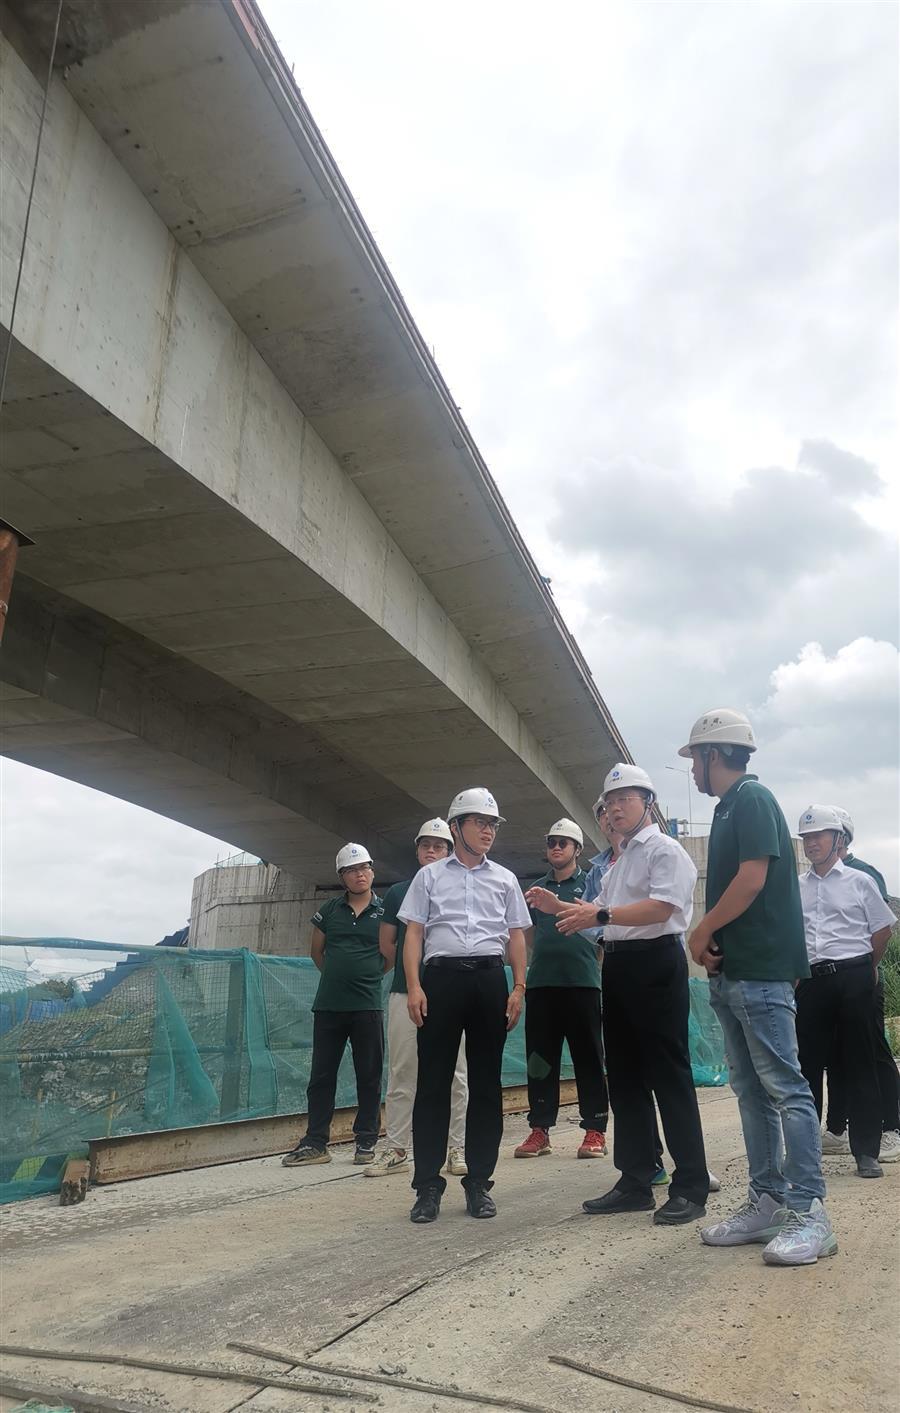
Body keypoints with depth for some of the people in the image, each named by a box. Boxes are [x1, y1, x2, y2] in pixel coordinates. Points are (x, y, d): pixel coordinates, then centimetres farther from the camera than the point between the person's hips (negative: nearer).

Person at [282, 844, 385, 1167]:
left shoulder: (385, 911, 1)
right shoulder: (329, 910, 8)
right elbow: (316, 952, 19)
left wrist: (368, 976, 7)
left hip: (368, 1005, -2)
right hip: (328, 1004, 2)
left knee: (369, 1076, 5)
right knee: (321, 1076, 6)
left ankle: (366, 1142, 15)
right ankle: (315, 1143, 14)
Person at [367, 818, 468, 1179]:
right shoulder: (398, 892, 12)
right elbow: (386, 945, 15)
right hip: (405, 991, 2)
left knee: (455, 1073, 2)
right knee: (400, 1073, 5)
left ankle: (459, 1149, 11)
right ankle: (395, 1149, 13)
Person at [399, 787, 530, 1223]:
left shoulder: (504, 879, 16)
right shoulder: (429, 876, 10)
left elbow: (516, 936, 15)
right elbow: (414, 933, 6)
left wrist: (518, 988, 4)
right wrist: (414, 986, -5)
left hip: (489, 979, 2)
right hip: (441, 977, -2)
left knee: (486, 1083, 5)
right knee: (434, 1081, -1)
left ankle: (479, 1181, 16)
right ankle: (428, 1185, 7)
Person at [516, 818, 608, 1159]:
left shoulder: (589, 882, 6)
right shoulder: (537, 888, 18)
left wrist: (556, 906, -26)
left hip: (581, 980, -4)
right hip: (541, 981, 4)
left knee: (588, 1057, 1)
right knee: (540, 1057, 6)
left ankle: (595, 1130, 9)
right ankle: (540, 1129, 14)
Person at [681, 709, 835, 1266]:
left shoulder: (752, 797, -9)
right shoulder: (729, 807, 19)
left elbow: (753, 877, -18)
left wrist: (703, 931, -9)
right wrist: (712, 947, 7)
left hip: (761, 970, -10)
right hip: (732, 972, 10)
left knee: (784, 1086, -7)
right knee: (752, 1089, 11)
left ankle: (809, 1212, -1)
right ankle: (768, 1200, 19)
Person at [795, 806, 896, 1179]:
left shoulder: (859, 881, 2)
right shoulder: (795, 889, 9)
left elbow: (882, 930, 8)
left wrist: (864, 968, 12)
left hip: (854, 978, -3)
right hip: (811, 981, 3)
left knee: (859, 1065, 3)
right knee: (808, 1065, 7)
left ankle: (866, 1151, 13)